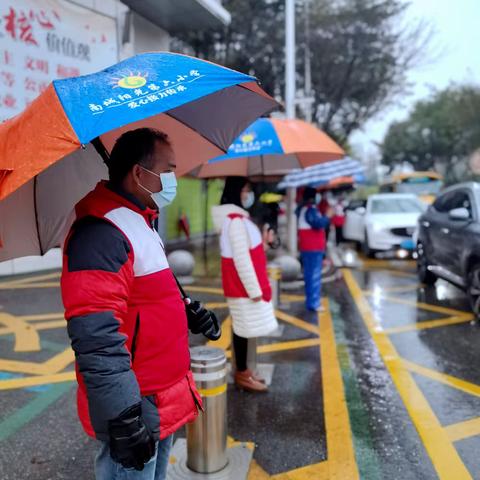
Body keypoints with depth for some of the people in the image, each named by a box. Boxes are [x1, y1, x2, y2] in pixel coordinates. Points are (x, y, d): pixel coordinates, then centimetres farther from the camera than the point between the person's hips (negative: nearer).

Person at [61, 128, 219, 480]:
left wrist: (186, 311, 9)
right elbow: (96, 339, -29)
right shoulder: (100, 233, -24)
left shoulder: (139, 223, 10)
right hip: (134, 411, -10)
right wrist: (124, 419, -26)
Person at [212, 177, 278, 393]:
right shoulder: (236, 220, -19)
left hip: (242, 285, 10)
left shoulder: (235, 216, 13)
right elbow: (241, 259, -22)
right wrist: (254, 289, -19)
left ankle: (243, 370, 26)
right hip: (243, 286, -10)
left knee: (243, 329, 15)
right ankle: (242, 375, 11)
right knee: (243, 330, 0)